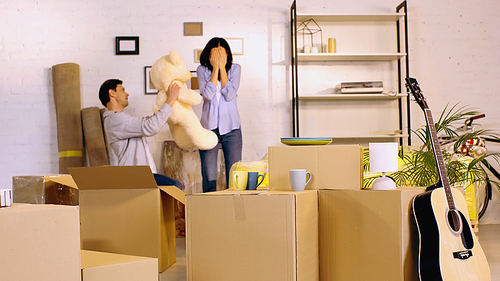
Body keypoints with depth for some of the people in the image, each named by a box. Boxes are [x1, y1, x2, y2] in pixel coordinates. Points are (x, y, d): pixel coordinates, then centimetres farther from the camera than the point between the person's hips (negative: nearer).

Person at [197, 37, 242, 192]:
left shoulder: (235, 68, 2)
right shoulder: (202, 70, 2)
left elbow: (230, 95, -12)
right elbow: (208, 94, -14)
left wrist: (222, 67, -11)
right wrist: (215, 68, -12)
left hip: (231, 128, 0)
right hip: (209, 127, 0)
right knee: (209, 178, -3)